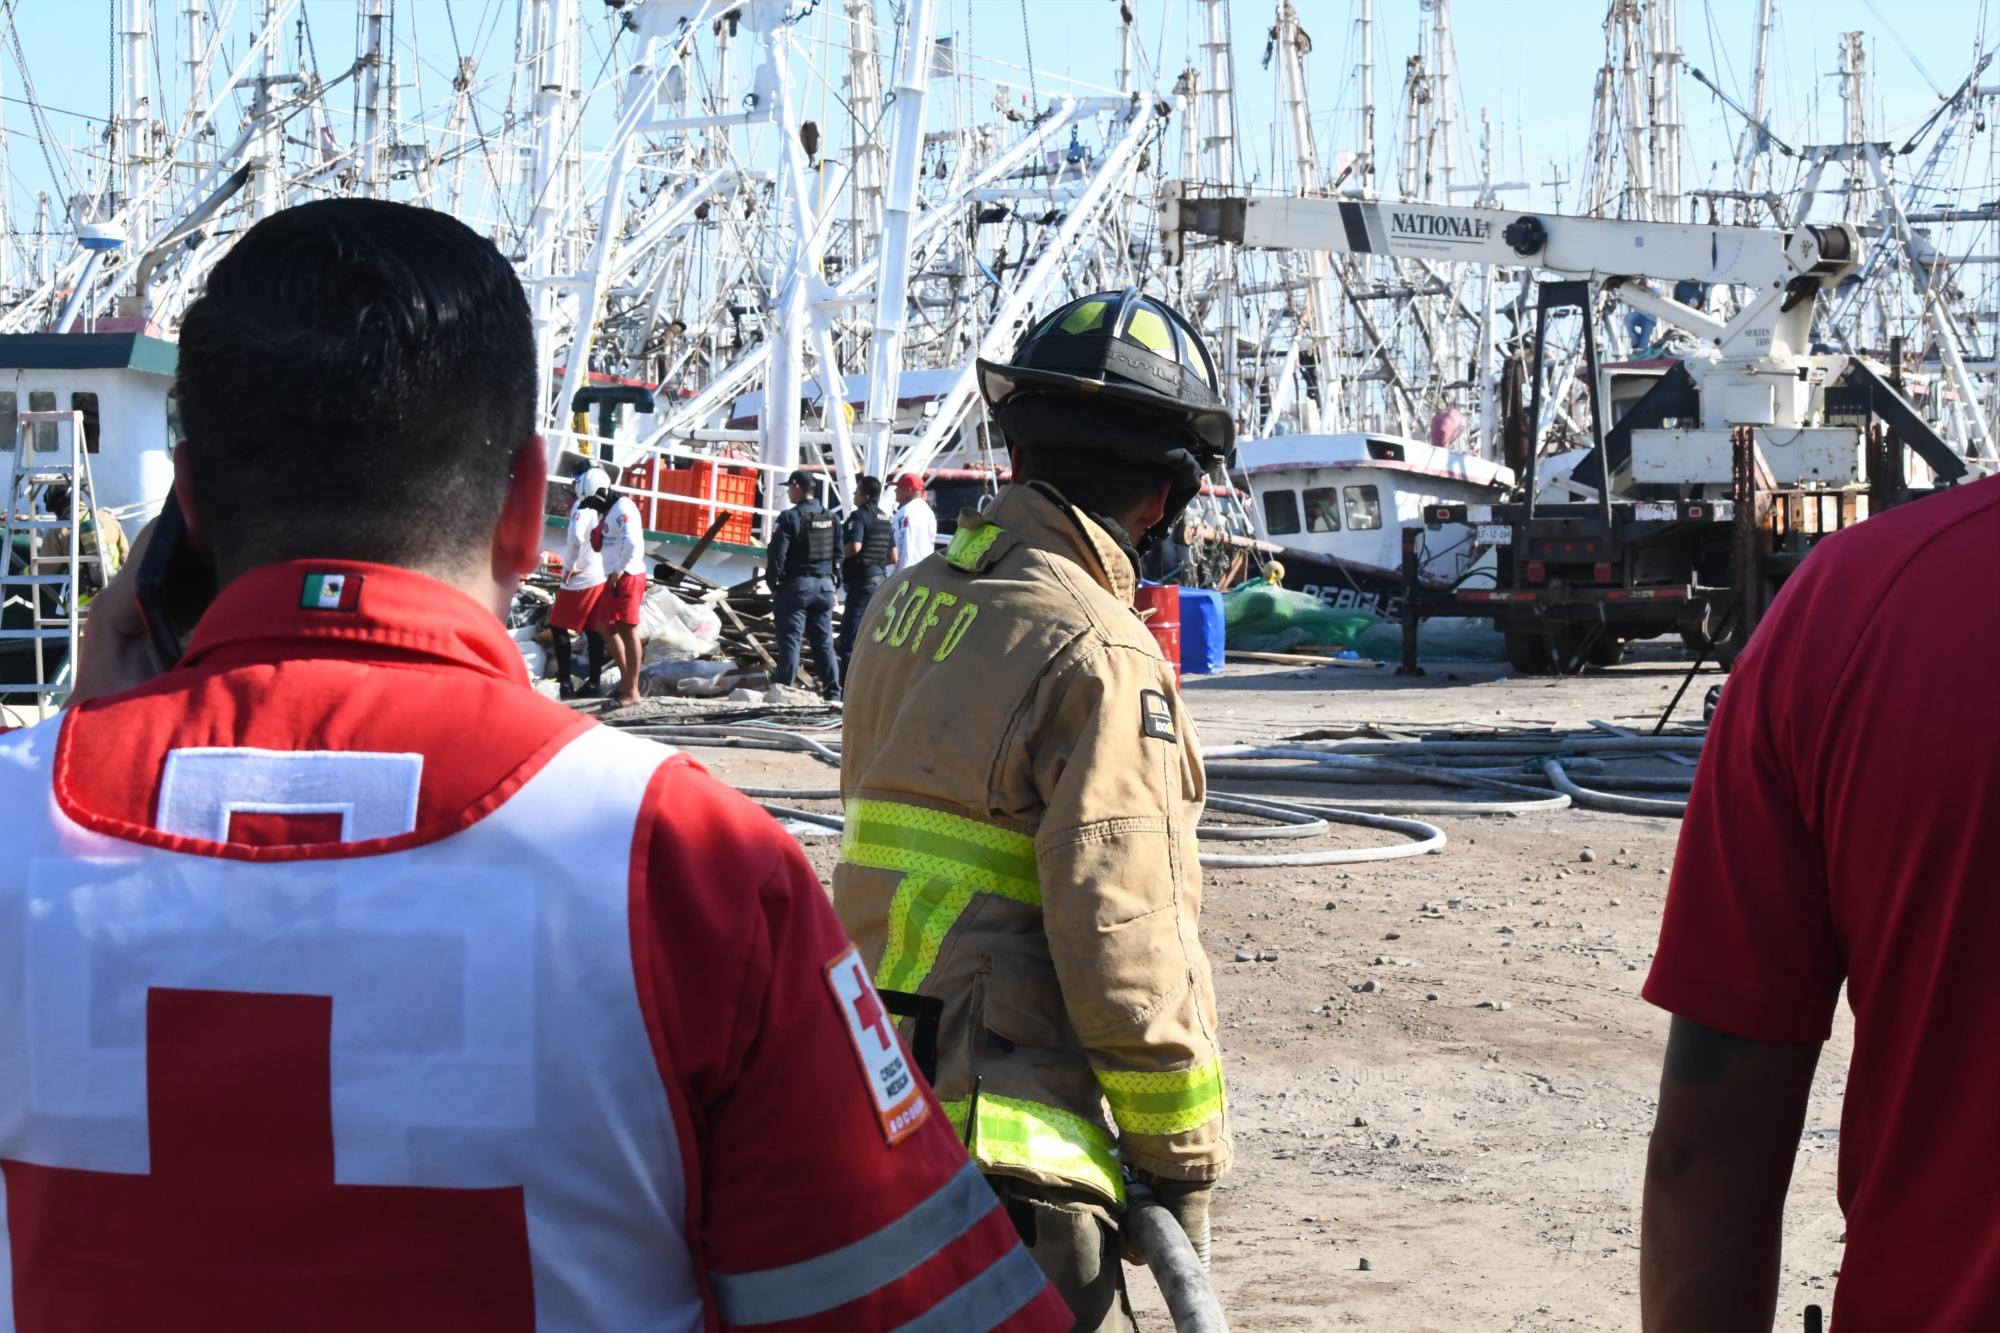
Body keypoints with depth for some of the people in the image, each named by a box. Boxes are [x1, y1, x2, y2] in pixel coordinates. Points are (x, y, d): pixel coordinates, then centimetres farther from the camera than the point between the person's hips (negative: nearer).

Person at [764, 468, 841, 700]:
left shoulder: (790, 518, -11)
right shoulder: (830, 518, 9)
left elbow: (777, 553, -14)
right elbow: (838, 553, 13)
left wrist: (775, 582, -3)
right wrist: (833, 584, 17)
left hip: (797, 584, -6)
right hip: (824, 585, 6)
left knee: (790, 639, -3)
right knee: (824, 641, 9)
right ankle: (832, 691, 8)